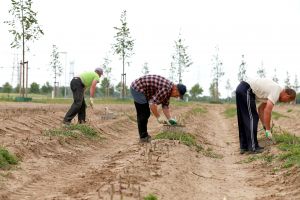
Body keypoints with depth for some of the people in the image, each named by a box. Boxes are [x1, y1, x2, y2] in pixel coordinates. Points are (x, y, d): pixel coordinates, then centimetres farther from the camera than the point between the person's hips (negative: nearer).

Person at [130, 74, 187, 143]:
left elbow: (165, 106, 8)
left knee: (146, 114, 14)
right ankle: (143, 137, -1)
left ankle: (144, 135, 21)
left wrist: (170, 119, 0)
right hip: (137, 88, -10)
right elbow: (152, 103, -30)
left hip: (139, 88, 10)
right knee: (143, 114, -8)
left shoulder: (169, 89, 4)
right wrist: (158, 117, -21)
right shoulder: (165, 89, -27)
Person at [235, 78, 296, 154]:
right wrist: (268, 130, -10)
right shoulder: (276, 91, -9)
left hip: (241, 88, 11)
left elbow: (261, 108, 25)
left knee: (244, 120, 14)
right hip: (246, 90, -11)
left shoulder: (273, 90, 20)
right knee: (252, 118, -5)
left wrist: (265, 127, 22)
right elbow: (267, 111, -17)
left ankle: (244, 146, 19)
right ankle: (253, 147, -1)